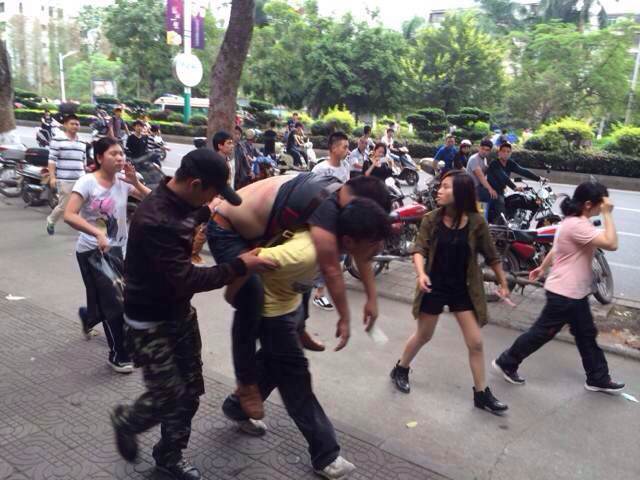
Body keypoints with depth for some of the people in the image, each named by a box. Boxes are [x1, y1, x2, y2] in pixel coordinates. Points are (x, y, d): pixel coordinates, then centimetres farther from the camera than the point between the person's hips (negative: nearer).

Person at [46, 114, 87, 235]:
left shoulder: (82, 143, 14)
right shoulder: (57, 140, -4)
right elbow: (52, 160, -8)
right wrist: (52, 177, -14)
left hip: (80, 180, 5)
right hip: (64, 180, -5)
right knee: (64, 206, 0)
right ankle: (51, 221, 28)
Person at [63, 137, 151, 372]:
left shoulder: (123, 181, 0)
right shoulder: (88, 181, -14)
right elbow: (69, 215, -22)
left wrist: (135, 182, -18)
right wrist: (98, 233, -33)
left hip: (116, 249, 6)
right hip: (91, 251, -6)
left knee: (116, 301, 15)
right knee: (113, 304, -4)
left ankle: (88, 317, 52)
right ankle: (118, 355, 14)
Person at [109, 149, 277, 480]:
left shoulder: (184, 202, -3)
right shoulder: (154, 221, -31)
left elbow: (205, 217, 24)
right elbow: (186, 280, -31)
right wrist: (241, 266, -26)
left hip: (180, 312, 8)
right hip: (149, 322, -8)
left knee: (190, 390, 12)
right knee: (168, 396, 1)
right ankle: (125, 421, 34)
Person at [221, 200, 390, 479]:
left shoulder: (331, 237, -17)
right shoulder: (305, 254, -41)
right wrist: (234, 298, -18)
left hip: (291, 301, 8)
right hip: (272, 309, -8)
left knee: (275, 363, 24)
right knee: (295, 376, 1)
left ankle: (237, 407, 47)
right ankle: (325, 455, 14)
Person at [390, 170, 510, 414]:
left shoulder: (476, 222, -10)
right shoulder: (431, 219, -10)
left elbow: (491, 256, 0)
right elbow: (419, 249, -12)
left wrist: (503, 283, 7)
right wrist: (421, 273, -31)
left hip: (464, 289, 1)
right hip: (434, 287, -1)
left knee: (476, 343, 3)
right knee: (423, 336, 15)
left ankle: (481, 393, 20)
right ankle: (400, 369, 39)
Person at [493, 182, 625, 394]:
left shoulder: (575, 221, 8)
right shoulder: (577, 225, -25)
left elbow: (556, 248, 18)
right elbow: (611, 244, -31)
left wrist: (543, 268, 28)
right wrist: (607, 215, -23)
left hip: (575, 292, 10)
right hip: (564, 294, -10)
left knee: (586, 335, 18)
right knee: (542, 332, 3)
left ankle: (598, 378, 32)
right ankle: (506, 362, 17)